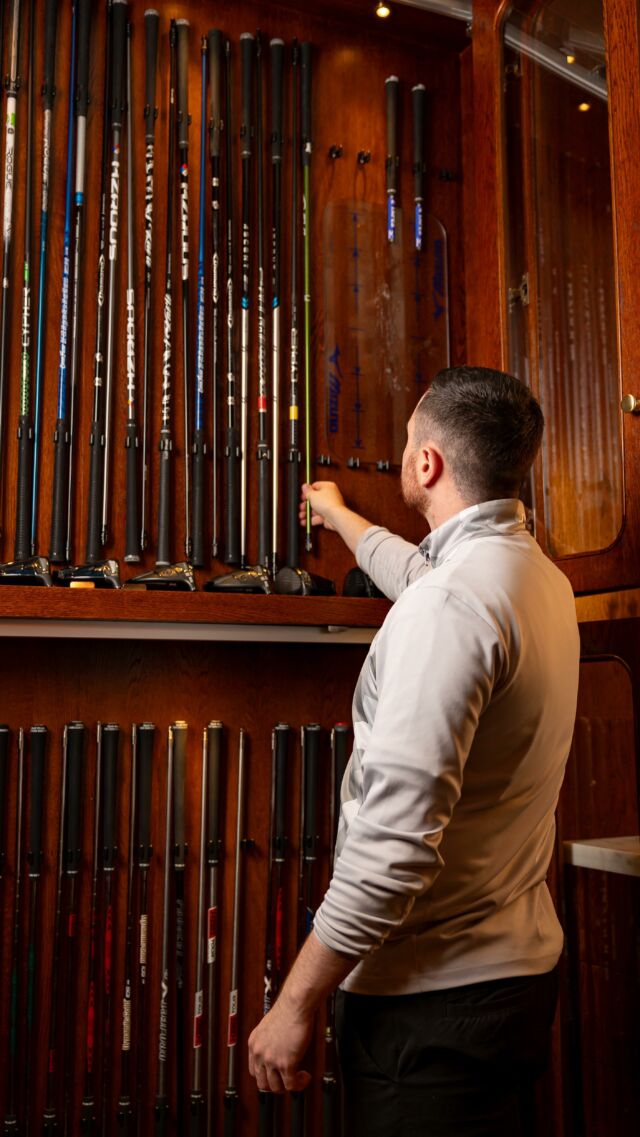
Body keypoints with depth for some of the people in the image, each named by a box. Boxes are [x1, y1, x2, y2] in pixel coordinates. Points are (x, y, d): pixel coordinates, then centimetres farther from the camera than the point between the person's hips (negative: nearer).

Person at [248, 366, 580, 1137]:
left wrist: (296, 1002, -18)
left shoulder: (448, 604, -24)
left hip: (436, 994, -9)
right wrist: (338, 515, 45)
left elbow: (395, 841, -28)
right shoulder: (538, 573, 5)